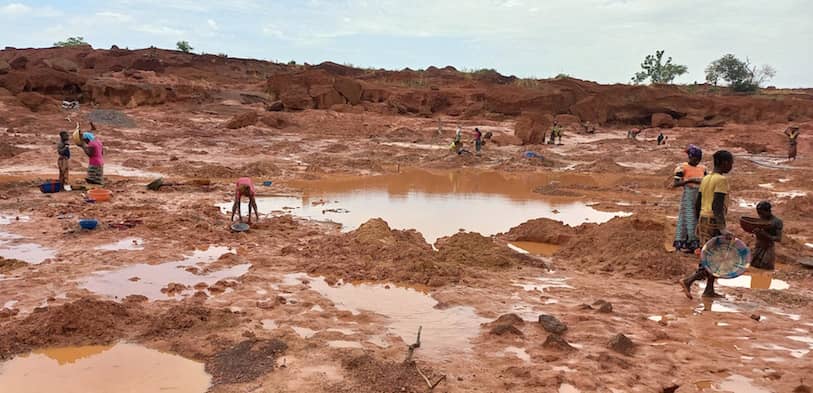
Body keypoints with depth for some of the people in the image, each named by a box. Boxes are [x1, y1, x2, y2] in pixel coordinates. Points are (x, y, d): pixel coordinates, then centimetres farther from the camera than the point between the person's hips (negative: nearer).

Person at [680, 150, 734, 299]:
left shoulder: (706, 179, 13)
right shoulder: (722, 179, -12)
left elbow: (697, 204, 15)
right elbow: (716, 206, -22)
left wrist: (698, 224, 23)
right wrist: (723, 229, -27)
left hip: (703, 220, 8)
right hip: (714, 221, -8)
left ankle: (709, 290, 16)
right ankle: (688, 281, -12)